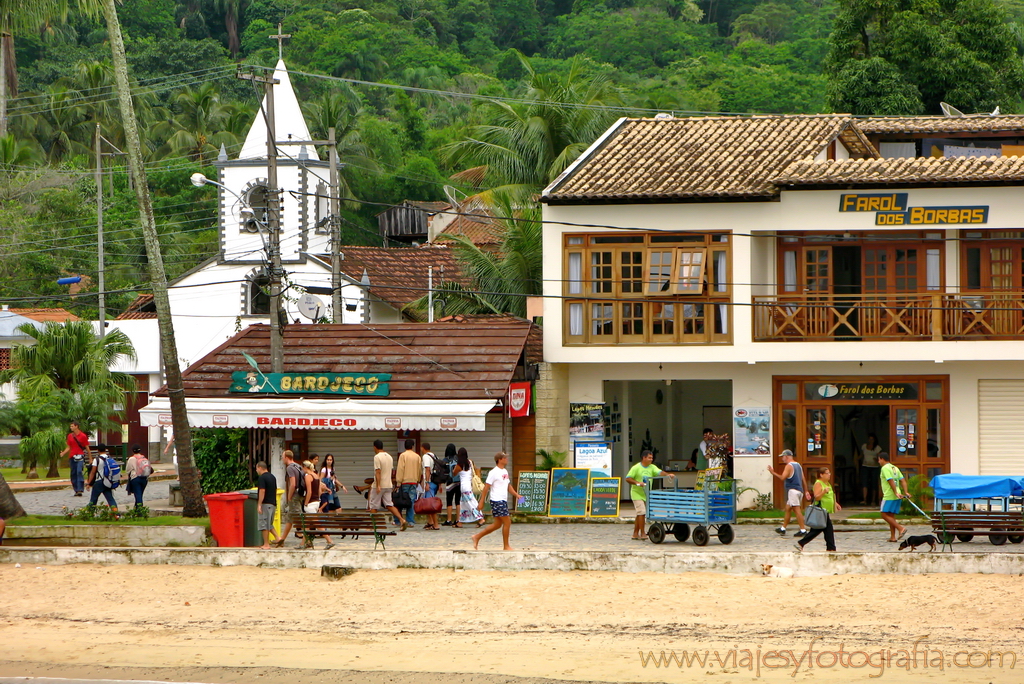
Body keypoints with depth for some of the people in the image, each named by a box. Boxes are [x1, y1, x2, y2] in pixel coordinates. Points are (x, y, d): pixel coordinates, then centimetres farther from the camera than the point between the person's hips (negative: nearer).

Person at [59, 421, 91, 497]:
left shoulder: (83, 436, -1)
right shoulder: (70, 436, 12)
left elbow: (87, 448, 4)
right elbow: (69, 447, 17)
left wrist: (90, 458, 5)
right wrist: (63, 453, -2)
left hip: (80, 457, -5)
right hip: (72, 457, 5)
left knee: (79, 472, -18)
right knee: (73, 473, 4)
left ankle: (80, 490, -23)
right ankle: (76, 490, 10)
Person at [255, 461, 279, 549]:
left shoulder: (262, 478, -12)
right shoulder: (273, 477, 15)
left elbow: (262, 491, -19)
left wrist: (259, 505, -18)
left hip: (265, 503, -9)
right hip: (273, 504, 9)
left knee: (264, 524, -3)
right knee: (269, 523, 18)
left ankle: (266, 544, -3)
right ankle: (277, 538, 4)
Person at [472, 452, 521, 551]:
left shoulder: (505, 472, 15)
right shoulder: (494, 472, -12)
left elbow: (508, 486, 24)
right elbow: (486, 487, -13)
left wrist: (517, 495, 11)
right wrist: (481, 502, -14)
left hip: (503, 501, 9)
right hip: (497, 501, -9)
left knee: (498, 524, 12)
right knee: (507, 522, -7)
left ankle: (477, 537, 21)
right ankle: (506, 546, 3)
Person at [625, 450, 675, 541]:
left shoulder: (652, 467, 4)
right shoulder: (636, 468, -10)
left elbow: (659, 472, -11)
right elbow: (628, 479, -10)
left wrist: (667, 474, -30)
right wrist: (637, 483, -24)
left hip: (646, 495, 6)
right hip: (637, 493, -6)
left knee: (640, 514, 11)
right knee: (642, 512, -14)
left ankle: (635, 533, 19)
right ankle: (642, 533, -10)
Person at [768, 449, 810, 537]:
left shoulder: (789, 466, -10)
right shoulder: (798, 465, 19)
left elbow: (783, 478, -21)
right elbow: (803, 480, 19)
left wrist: (773, 472, -12)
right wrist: (806, 492, 20)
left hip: (793, 490, -10)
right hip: (800, 490, 10)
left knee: (797, 509, -11)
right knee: (787, 509, 16)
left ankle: (803, 530, -16)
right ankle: (783, 529, 21)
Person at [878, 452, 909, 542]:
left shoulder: (885, 468, -10)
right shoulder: (895, 468, 18)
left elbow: (891, 481, -20)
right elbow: (903, 480, 12)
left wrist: (896, 493, -22)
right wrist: (906, 492, 6)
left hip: (889, 496, -9)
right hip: (896, 497, 9)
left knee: (884, 515, -5)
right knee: (891, 516, 12)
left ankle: (901, 528, -17)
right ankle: (893, 537, 10)